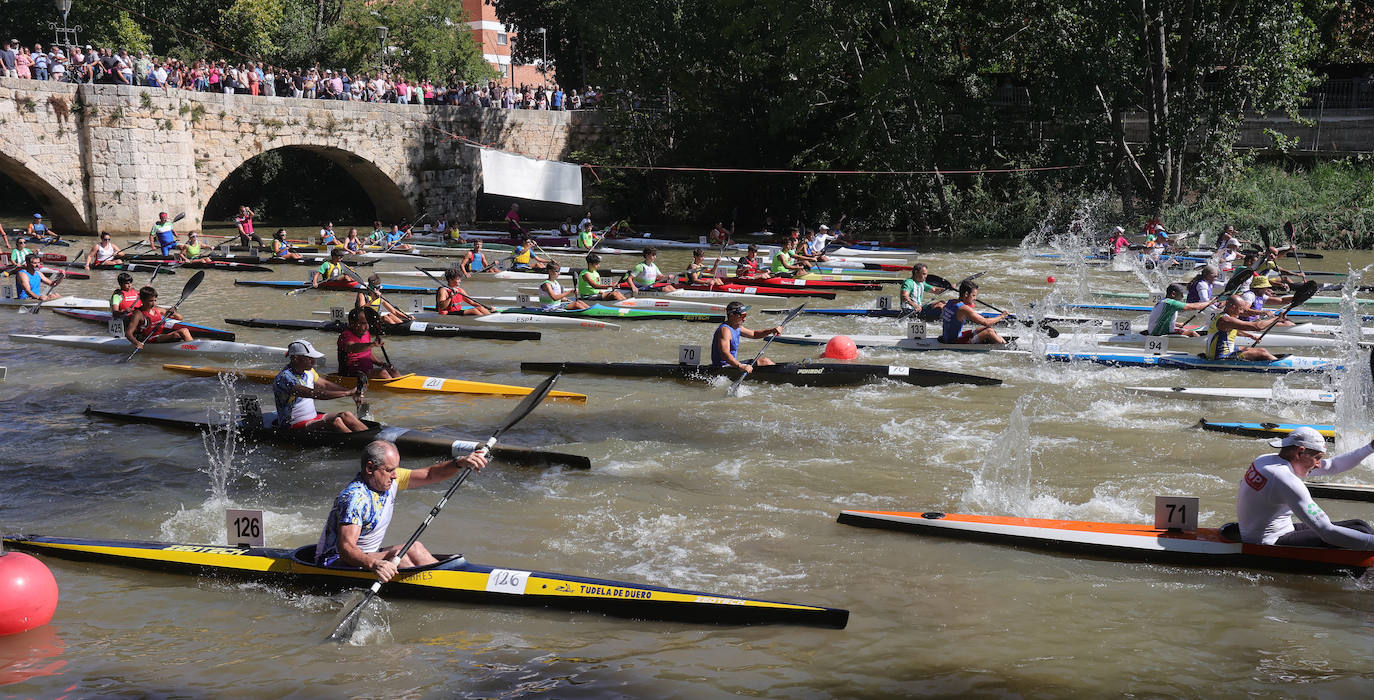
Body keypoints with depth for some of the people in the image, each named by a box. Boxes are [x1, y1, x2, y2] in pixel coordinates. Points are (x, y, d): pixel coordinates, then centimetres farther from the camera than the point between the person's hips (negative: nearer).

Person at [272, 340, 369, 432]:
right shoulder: (284, 378, -21)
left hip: (313, 417, 8)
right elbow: (314, 394, -28)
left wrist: (352, 392, 9)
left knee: (346, 415, -14)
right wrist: (348, 393, -27)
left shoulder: (308, 371, 7)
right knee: (335, 421, -29)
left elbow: (325, 384, 22)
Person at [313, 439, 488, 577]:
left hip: (369, 556, 9)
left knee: (415, 548, -12)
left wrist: (460, 463, -20)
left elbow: (429, 475, -2)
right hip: (336, 562, -9)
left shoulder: (389, 479, -1)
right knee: (398, 554, -26)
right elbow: (345, 548, -36)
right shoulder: (354, 498, -27)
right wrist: (374, 564, -54)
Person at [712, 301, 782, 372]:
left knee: (766, 361, 15)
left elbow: (754, 334, 24)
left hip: (733, 364, 11)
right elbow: (725, 354, -35)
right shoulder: (725, 330, -22)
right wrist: (740, 366, -48)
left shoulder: (737, 327, 11)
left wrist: (772, 330, 8)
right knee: (765, 362, -14)